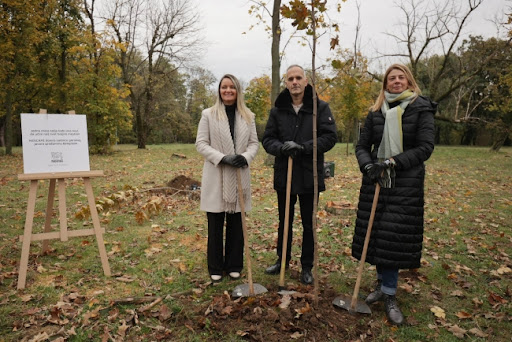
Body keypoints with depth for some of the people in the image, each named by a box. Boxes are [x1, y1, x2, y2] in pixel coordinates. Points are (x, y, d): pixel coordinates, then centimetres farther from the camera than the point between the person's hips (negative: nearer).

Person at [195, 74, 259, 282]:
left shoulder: (248, 116, 10)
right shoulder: (208, 115, 1)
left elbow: (254, 143, 8)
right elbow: (201, 143, -3)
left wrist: (246, 157, -14)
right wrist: (223, 158, -17)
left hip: (239, 176, 3)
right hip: (216, 176, -2)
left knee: (236, 224, 9)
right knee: (215, 224, 5)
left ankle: (234, 266, 23)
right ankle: (215, 268, 19)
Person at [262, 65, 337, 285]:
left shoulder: (320, 108, -3)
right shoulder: (278, 110, 4)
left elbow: (330, 137, -11)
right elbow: (267, 139, 1)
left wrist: (303, 147, -22)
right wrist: (282, 148, -20)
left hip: (309, 175, -2)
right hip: (284, 175, 3)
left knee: (309, 225, 10)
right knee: (284, 222, 17)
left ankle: (307, 267, 26)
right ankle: (282, 260, 36)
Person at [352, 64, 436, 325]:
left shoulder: (422, 109, 0)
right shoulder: (376, 112, 9)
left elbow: (425, 147, -8)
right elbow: (362, 146, 7)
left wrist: (392, 162, -18)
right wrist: (368, 166, -13)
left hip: (406, 183, -3)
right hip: (376, 181, 4)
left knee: (395, 236, -4)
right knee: (376, 233, 6)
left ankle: (389, 296, 8)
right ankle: (383, 285, 25)